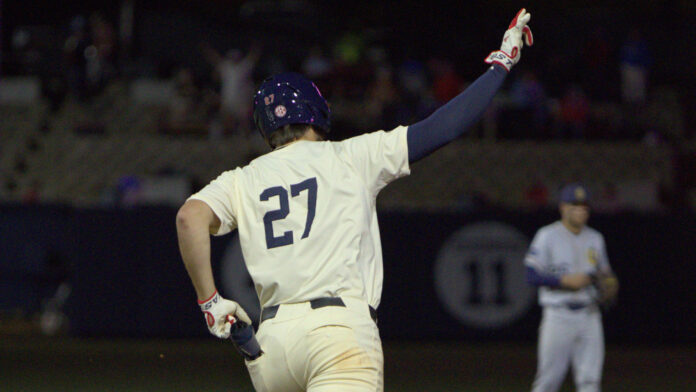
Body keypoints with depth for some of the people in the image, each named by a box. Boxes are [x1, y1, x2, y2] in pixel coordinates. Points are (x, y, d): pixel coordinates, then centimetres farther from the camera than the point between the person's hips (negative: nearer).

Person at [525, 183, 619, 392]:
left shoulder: (595, 238, 15)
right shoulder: (547, 236, -2)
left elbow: (604, 272, 23)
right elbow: (532, 275, -9)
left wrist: (609, 283, 0)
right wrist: (566, 280, -18)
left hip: (589, 316, 4)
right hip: (558, 316, -4)